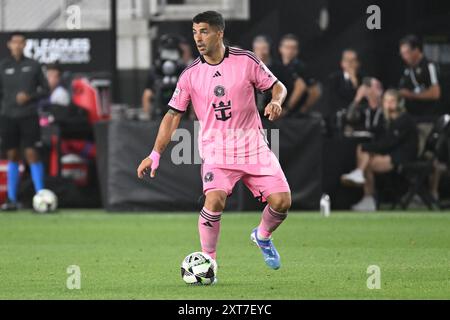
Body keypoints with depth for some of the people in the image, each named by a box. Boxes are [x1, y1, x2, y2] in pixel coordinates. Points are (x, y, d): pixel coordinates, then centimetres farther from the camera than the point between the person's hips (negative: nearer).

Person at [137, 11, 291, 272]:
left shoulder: (246, 61, -3)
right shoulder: (190, 75, 0)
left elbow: (277, 86, 7)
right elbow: (173, 115, 4)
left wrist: (276, 102, -17)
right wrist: (156, 154, -2)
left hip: (253, 147, 1)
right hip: (216, 150, -1)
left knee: (281, 201, -9)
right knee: (214, 200, -26)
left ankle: (263, 236, 24)